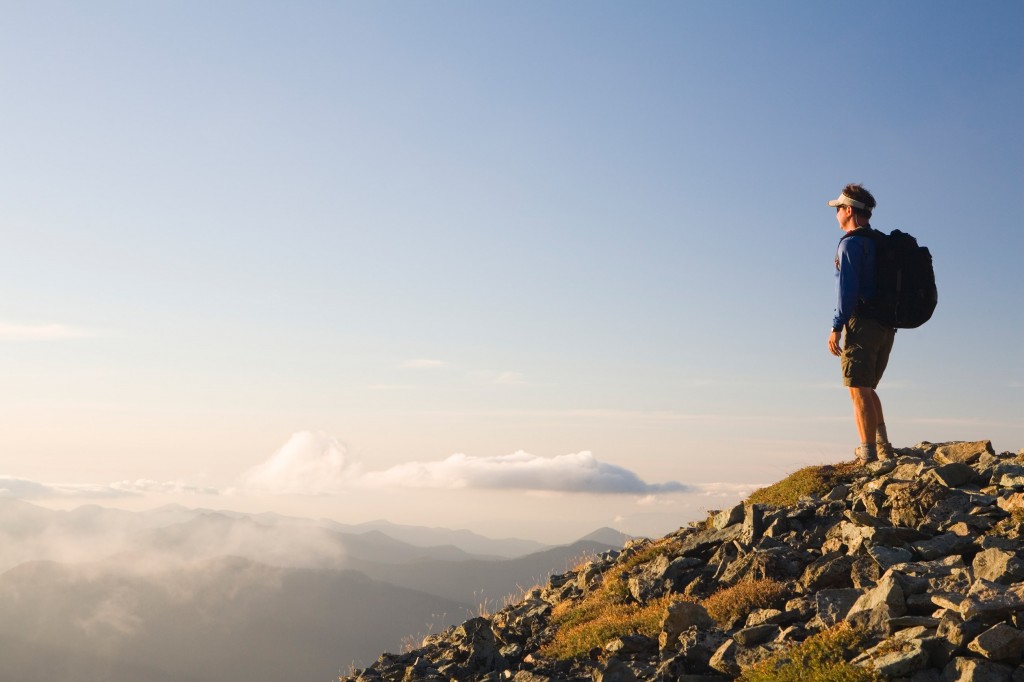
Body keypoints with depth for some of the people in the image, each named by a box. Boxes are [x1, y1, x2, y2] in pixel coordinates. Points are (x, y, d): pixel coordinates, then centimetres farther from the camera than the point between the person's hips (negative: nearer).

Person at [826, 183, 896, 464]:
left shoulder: (851, 243, -9)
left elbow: (847, 289, -16)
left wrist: (836, 327, -14)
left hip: (862, 325, -9)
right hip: (886, 327, 9)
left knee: (859, 391, -7)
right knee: (868, 390, 19)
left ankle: (868, 455, -10)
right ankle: (882, 446, 15)